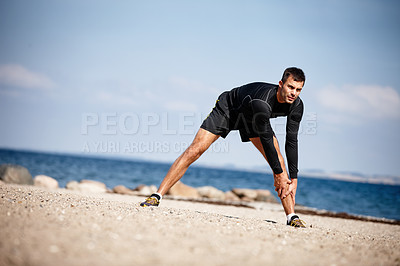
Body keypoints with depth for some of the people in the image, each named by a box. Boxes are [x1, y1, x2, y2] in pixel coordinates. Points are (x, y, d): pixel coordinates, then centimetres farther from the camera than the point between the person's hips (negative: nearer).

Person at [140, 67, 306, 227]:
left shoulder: (296, 106, -24)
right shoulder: (262, 102, -42)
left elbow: (292, 142, -19)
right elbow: (266, 139, -36)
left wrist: (293, 178, -23)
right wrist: (279, 174, -30)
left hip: (252, 118, 5)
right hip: (228, 109, -5)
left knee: (277, 157, -12)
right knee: (195, 150, -16)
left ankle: (291, 216, -6)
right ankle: (157, 196, -11)